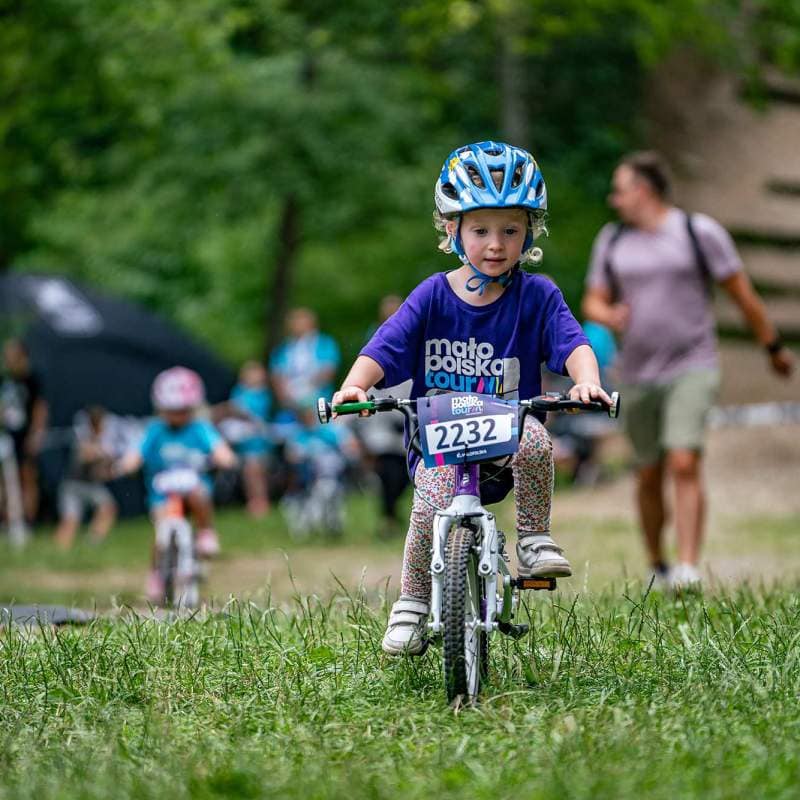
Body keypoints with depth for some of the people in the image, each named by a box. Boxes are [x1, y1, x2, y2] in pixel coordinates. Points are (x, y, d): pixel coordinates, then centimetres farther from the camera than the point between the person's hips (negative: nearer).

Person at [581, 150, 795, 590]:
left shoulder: (700, 232, -4)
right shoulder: (611, 241, 8)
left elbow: (742, 293, 2)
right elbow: (593, 302, 11)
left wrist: (773, 347, 8)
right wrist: (609, 315, -14)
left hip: (692, 369, -4)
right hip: (637, 374, 4)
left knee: (684, 465, -19)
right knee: (649, 475, 9)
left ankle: (688, 569, -23)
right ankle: (656, 566, 27)